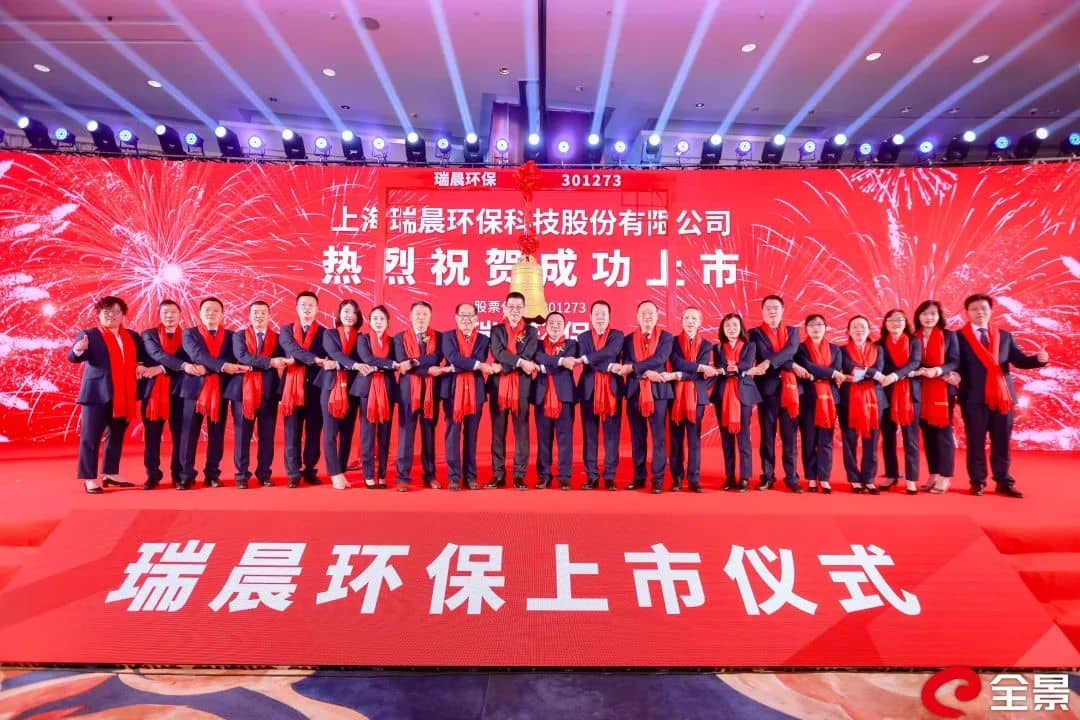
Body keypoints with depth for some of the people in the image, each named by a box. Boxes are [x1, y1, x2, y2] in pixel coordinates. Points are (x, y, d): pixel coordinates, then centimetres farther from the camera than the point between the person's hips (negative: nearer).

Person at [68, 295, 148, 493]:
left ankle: (110, 474, 22)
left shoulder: (132, 336, 13)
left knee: (116, 436, 12)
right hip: (97, 393, -5)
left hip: (123, 395, 5)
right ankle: (89, 478, 3)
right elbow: (73, 357, -12)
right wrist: (78, 350, -35)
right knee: (91, 437, -2)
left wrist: (141, 365, 1)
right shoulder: (88, 335, -1)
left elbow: (144, 355, 23)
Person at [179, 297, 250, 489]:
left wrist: (206, 368, -16)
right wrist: (222, 366, -25)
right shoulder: (190, 334, 6)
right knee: (190, 433, 0)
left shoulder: (230, 336, 11)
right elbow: (198, 355, -12)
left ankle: (212, 475, 12)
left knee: (217, 434, 5)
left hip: (220, 389, 2)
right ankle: (186, 475, 7)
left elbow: (232, 359, 0)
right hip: (196, 387, -1)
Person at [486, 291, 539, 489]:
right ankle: (498, 474, 12)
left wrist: (504, 365, -14)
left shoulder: (531, 331, 8)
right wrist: (520, 362, -19)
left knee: (521, 432, 1)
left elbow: (528, 356, -7)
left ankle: (519, 475, 8)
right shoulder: (496, 330, 9)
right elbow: (498, 353, -8)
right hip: (498, 385, 1)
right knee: (498, 432, 5)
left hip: (522, 386, -1)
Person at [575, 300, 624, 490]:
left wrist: (586, 359, -17)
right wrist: (608, 367, -17)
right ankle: (592, 476, 11)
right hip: (589, 389, 1)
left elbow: (610, 353, -14)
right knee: (590, 434, 3)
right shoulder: (583, 337, 10)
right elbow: (584, 363, -7)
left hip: (612, 389, -1)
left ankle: (609, 476, 8)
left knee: (611, 433, 1)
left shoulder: (617, 336, 7)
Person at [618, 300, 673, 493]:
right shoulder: (629, 339, 9)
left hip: (658, 391, -2)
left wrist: (632, 367, -16)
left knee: (659, 437, 0)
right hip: (635, 391, 2)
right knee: (637, 437, 8)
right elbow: (626, 366, -2)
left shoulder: (666, 337, 4)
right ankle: (639, 477, 17)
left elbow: (659, 359, -13)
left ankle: (658, 479, 6)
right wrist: (646, 373, -17)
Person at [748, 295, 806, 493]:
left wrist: (770, 363, -23)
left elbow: (791, 350, -7)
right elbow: (765, 355, -9)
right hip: (767, 389, -1)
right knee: (767, 436, 4)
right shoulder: (755, 333, 6)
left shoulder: (792, 331, 13)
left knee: (789, 436, 3)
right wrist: (792, 365, -14)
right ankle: (767, 477, 10)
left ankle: (791, 477, 9)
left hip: (789, 388, 2)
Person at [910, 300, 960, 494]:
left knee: (943, 431, -2)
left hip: (942, 389, -2)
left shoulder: (949, 336, 4)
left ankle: (945, 477, 2)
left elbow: (955, 362, -4)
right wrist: (919, 372, -17)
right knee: (927, 433, 5)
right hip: (921, 390, 2)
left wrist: (937, 371, -21)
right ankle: (933, 475, 12)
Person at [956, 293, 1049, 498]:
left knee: (1002, 441, 8)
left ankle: (1004, 482, 17)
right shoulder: (959, 337, 1)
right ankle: (977, 482, 11)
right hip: (974, 397, -3)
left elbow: (1020, 360, 6)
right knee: (975, 441, 2)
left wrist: (1038, 359, -13)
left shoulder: (1005, 336, 14)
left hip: (1002, 395, 4)